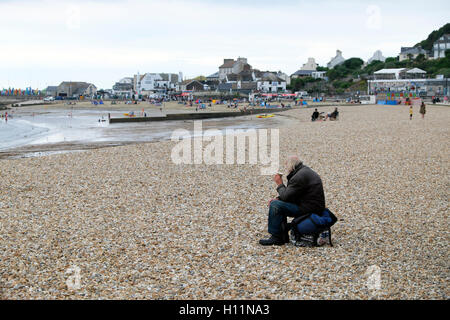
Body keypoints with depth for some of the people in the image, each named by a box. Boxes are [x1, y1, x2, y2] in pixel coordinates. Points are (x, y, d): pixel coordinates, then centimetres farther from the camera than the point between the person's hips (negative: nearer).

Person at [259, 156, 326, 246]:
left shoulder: (299, 177, -19)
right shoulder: (305, 170, 15)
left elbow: (286, 196, -19)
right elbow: (290, 194, 18)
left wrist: (280, 184, -1)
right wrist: (278, 199, 4)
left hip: (308, 209, -11)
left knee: (275, 205, -15)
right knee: (277, 202, 19)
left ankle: (276, 238, -7)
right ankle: (283, 236, 17)